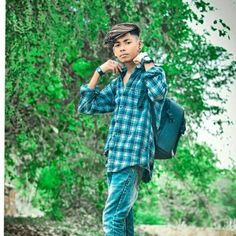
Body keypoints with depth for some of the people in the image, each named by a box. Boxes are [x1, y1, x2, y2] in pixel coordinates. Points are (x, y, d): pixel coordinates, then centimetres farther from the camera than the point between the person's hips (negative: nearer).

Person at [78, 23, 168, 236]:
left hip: (134, 154, -8)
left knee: (112, 218, -18)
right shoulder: (117, 83, 20)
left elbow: (158, 92, -22)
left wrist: (146, 61, -9)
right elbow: (86, 106, 18)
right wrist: (99, 72, 12)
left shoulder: (152, 73, 1)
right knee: (122, 215, 10)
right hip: (116, 155, 8)